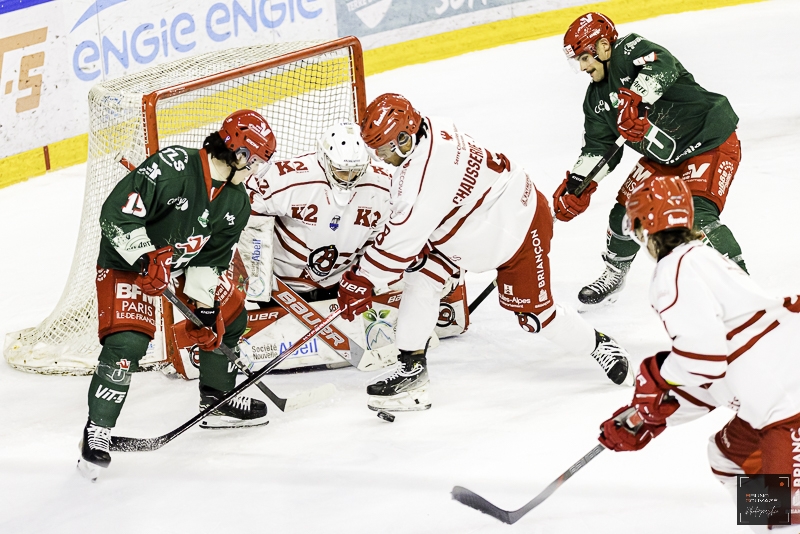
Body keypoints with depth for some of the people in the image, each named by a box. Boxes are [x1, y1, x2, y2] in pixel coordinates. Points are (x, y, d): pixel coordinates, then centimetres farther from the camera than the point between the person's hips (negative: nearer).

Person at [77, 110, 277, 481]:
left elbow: (214, 256, 2)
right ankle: (96, 434, -12)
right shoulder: (171, 168, -29)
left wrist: (204, 302, -5)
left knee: (228, 316, 12)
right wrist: (146, 260, -32)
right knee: (127, 342, -23)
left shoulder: (236, 202, -4)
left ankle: (217, 401, 30)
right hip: (129, 262, -8)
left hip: (184, 263, 8)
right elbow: (117, 214, -29)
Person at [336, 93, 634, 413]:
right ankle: (412, 370, 0)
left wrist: (363, 281, -27)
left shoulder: (429, 169, -38)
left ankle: (600, 346, 31)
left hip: (519, 228, -9)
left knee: (534, 314, 5)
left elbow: (405, 236, -35)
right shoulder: (428, 132, -11)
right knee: (421, 278, -6)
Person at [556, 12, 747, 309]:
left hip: (710, 141, -9)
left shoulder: (630, 49, -18)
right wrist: (576, 186, -6)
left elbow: (661, 66, -40)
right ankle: (613, 275, 32)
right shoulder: (596, 99, 6)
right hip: (662, 156, 9)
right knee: (627, 209, 8)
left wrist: (636, 100, -55)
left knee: (697, 216, -24)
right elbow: (598, 148, 6)